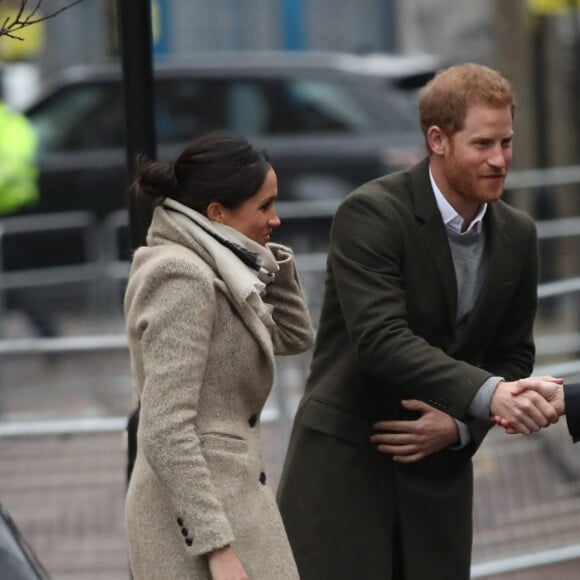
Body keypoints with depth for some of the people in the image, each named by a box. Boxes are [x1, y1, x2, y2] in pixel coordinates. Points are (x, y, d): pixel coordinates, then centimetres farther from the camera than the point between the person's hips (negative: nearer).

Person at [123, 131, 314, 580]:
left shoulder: (208, 269, 11)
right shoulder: (181, 277, -16)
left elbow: (294, 335, 23)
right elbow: (167, 433, -22)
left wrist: (269, 257, 9)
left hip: (227, 496, 10)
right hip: (199, 511, -10)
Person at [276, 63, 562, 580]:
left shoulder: (517, 236, 5)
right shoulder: (370, 214, -14)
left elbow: (512, 356, 12)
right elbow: (382, 339, -26)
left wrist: (460, 427, -8)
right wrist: (489, 395, -36)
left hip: (438, 469, 6)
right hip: (343, 460, -6)